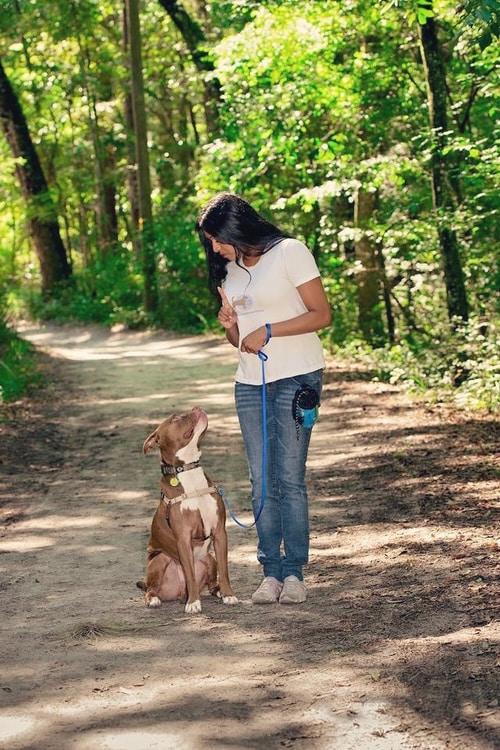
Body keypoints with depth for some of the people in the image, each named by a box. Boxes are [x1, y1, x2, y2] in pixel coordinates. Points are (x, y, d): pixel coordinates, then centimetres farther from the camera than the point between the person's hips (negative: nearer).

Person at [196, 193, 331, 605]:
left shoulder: (289, 253, -6)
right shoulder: (229, 269, 14)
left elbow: (322, 314, -10)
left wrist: (268, 331, -17)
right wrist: (230, 325, -3)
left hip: (296, 377, -6)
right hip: (250, 383, 6)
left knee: (290, 476, -8)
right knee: (261, 481, 2)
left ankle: (294, 572, -2)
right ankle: (271, 572, 6)